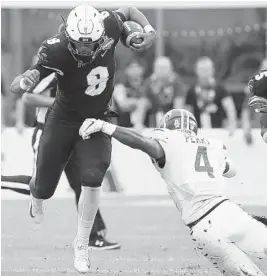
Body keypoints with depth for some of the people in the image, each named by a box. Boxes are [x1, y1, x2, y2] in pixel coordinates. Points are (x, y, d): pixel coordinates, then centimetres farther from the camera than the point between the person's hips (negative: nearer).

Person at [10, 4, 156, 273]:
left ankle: (81, 245, 3)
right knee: (43, 189, 8)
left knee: (92, 180, -17)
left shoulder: (108, 26, -24)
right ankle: (35, 193, 49)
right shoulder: (56, 51, -31)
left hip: (97, 120, 1)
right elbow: (14, 88, -29)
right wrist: (24, 81, -52)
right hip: (64, 119, -1)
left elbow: (128, 10, 1)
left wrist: (148, 29, -15)